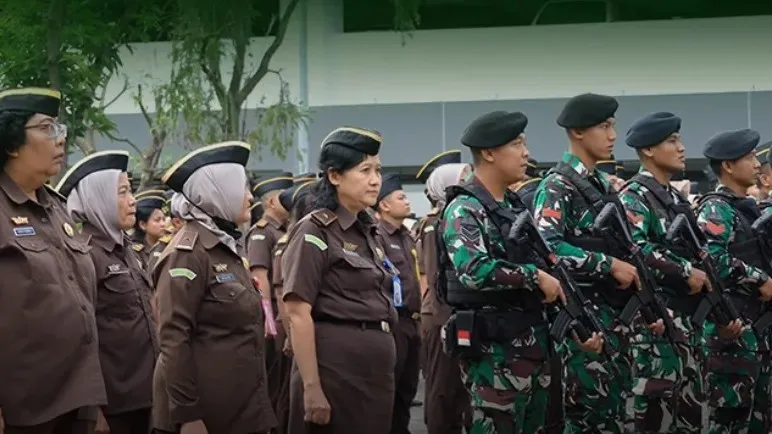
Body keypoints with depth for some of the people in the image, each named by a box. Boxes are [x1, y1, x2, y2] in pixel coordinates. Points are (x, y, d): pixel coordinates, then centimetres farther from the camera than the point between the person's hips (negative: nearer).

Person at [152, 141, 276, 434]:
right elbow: (174, 339, -17)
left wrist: (254, 405, 17)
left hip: (240, 405, 9)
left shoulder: (226, 248, 15)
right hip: (205, 408, -9)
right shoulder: (188, 252, -12)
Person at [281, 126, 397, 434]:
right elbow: (298, 314, -14)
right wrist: (311, 386, -21)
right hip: (336, 362, -8)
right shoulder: (314, 232, -8)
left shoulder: (367, 232, 15)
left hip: (376, 365, 8)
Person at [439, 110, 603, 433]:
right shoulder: (464, 211, -11)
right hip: (493, 349, -9)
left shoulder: (517, 208, 16)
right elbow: (474, 271, -27)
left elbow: (547, 268, 19)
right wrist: (533, 276, -19)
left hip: (534, 342, 9)